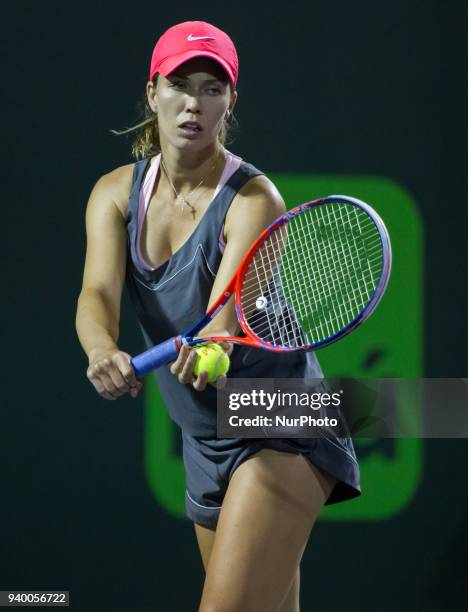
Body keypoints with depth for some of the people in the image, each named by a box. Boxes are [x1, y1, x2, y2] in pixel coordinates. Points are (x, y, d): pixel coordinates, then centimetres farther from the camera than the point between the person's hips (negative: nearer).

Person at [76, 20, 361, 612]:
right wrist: (102, 348, -40)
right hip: (205, 444, 6)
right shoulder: (117, 193, -1)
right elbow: (98, 292, -17)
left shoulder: (253, 199, -17)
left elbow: (229, 298, -34)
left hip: (282, 430, -6)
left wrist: (215, 339, -58)